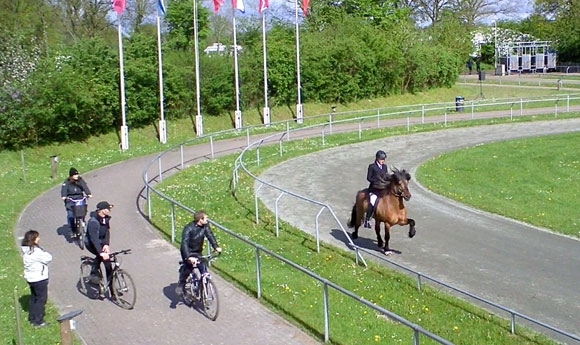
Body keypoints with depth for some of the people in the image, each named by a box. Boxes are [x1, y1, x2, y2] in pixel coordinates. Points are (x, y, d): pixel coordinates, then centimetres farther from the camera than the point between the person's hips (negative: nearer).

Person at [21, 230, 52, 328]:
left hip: (30, 278, 9)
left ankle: (32, 318, 32)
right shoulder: (36, 251, -26)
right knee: (41, 299, 3)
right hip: (39, 278, -9)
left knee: (33, 297, 22)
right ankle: (38, 321, 8)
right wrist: (44, 252, -9)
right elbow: (48, 258, -20)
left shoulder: (25, 250, 1)